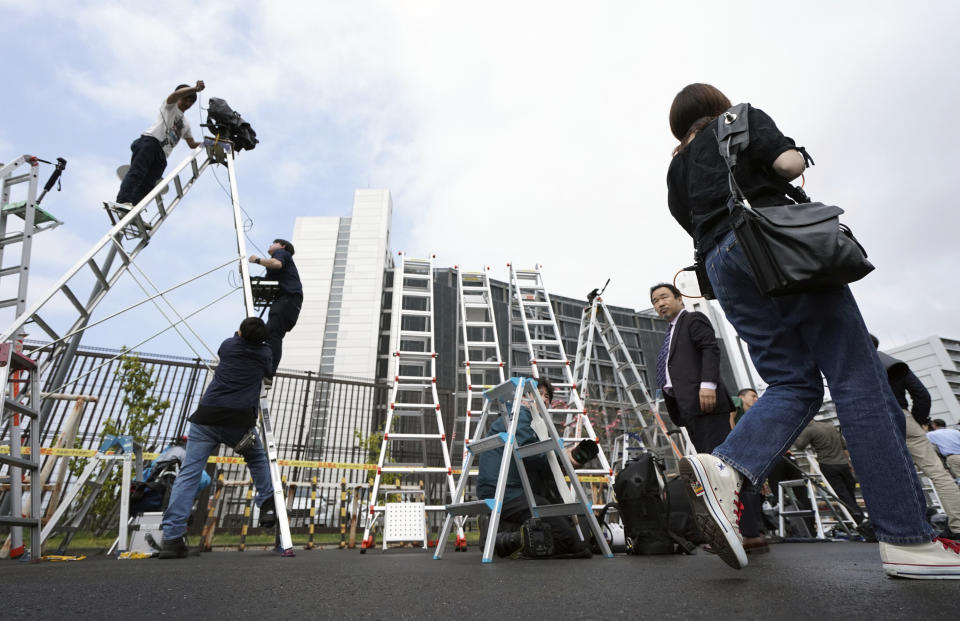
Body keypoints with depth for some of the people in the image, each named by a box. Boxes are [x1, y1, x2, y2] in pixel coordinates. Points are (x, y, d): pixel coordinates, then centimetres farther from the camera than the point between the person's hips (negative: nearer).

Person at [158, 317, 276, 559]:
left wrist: (241, 335, 56)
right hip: (239, 421, 0)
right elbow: (270, 372, 32)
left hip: (206, 418, 1)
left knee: (188, 473, 0)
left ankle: (172, 538, -6)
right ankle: (267, 506, 23)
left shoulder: (228, 345, 13)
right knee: (257, 458, 25)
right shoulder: (264, 353, 11)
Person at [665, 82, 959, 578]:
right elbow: (789, 163, -2)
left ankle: (724, 467, -21)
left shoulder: (676, 169, 25)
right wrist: (794, 160, 20)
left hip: (721, 267, 6)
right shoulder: (741, 118, 13)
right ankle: (907, 540, -7)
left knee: (794, 384, 5)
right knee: (857, 380, -5)